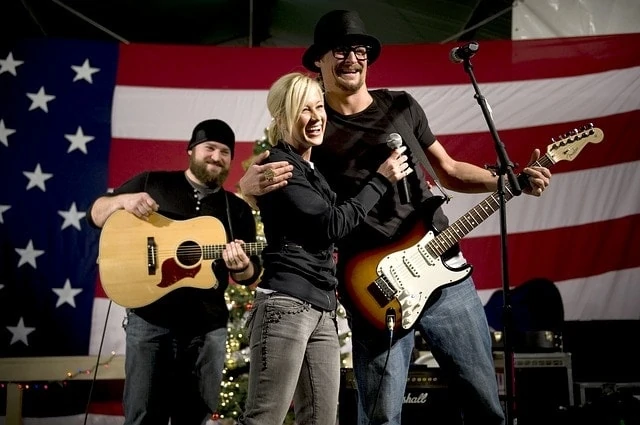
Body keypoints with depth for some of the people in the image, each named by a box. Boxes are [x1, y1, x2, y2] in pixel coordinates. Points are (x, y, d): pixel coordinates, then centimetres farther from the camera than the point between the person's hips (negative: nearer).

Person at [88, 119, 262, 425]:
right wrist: (124, 200, -12)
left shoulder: (238, 210, 12)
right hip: (150, 318, -2)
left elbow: (251, 275, 10)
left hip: (208, 325, 3)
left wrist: (241, 266, -13)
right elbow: (96, 215, 8)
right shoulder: (152, 182, 7)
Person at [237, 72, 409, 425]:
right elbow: (332, 225, -13)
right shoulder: (279, 165, -6)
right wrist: (381, 179, -4)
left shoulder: (312, 170, 22)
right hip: (286, 304, -9)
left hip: (323, 309, 9)